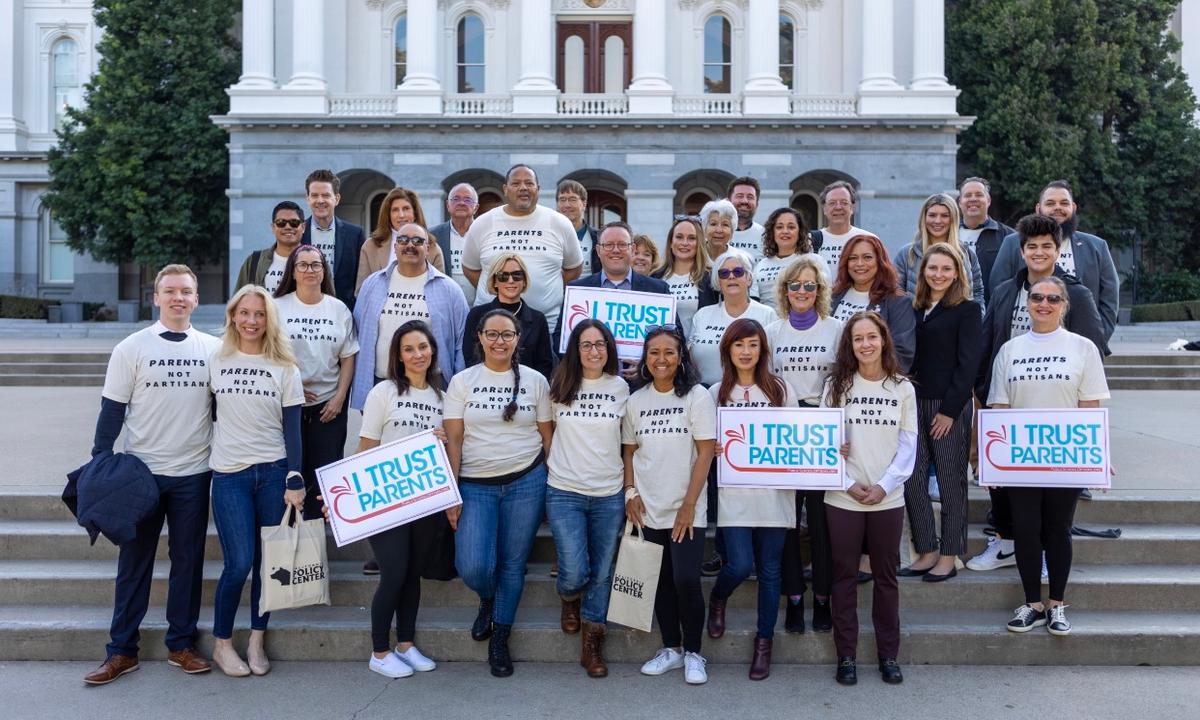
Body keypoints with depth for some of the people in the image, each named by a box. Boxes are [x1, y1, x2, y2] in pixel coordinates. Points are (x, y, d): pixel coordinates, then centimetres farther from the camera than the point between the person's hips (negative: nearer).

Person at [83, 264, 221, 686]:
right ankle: (121, 650, 16)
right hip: (142, 471, -1)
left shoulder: (214, 349, 3)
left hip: (194, 473, 1)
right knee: (134, 562, 7)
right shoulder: (131, 349, -2)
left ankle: (181, 644, 20)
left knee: (188, 560, 8)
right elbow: (112, 410, 0)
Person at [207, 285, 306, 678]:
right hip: (229, 474, 0)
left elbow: (292, 429, 1)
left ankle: (257, 641, 20)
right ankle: (222, 643, 14)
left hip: (273, 471, 1)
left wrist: (295, 481, -4)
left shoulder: (285, 368, 3)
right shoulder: (215, 362, 5)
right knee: (239, 563, -6)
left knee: (269, 561, 4)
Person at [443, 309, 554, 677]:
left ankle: (499, 640, 25)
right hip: (475, 485, 0)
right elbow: (452, 440, 0)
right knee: (472, 566, -13)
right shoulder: (462, 381, 2)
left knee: (513, 564, 6)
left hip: (526, 482, 1)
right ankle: (487, 602, 23)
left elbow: (548, 436, 7)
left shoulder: (535, 381, 4)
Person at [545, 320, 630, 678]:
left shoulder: (620, 388, 3)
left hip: (609, 494, 2)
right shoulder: (559, 386, -1)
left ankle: (592, 644, 23)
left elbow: (629, 438, 11)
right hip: (565, 492, -1)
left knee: (602, 572, 7)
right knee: (575, 571, -10)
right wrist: (551, 464, 5)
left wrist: (631, 486, 7)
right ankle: (570, 599, 26)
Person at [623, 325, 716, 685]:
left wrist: (689, 504, -11)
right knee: (661, 581, 10)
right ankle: (671, 648, 25)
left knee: (686, 580, -10)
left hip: (686, 510, -4)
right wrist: (630, 492, 0)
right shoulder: (636, 400, 8)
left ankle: (693, 653, 10)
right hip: (648, 510, 4)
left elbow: (705, 452, -7)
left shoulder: (697, 396, -4)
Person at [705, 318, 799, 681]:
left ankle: (764, 642, 22)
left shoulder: (781, 389, 4)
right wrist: (712, 449, -11)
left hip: (774, 493, 1)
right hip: (734, 494, 0)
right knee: (740, 565, -9)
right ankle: (717, 599, 26)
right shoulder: (716, 393, 6)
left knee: (770, 570, 7)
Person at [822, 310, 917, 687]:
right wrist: (849, 485, -11)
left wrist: (884, 486, -10)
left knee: (886, 576, 10)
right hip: (843, 498, 0)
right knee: (844, 575, 6)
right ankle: (846, 656, 16)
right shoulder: (836, 385, 1)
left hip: (888, 498, 1)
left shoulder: (903, 388, 3)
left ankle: (888, 655, 21)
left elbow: (908, 445, 1)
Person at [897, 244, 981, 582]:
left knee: (951, 482, 3)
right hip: (914, 402, 5)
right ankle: (926, 551, 15)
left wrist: (950, 409, -13)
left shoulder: (967, 310, -1)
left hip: (950, 405, -5)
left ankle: (948, 557, 12)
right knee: (912, 480, 3)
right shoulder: (913, 309, 13)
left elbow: (967, 363, -7)